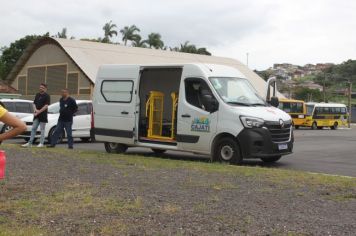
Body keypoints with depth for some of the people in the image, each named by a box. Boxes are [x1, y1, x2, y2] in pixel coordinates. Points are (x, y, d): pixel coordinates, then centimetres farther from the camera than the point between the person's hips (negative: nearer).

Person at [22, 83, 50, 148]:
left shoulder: (47, 96, -6)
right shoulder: (37, 95, 14)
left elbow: (46, 106, -13)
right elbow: (34, 103, 14)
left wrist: (39, 112, -16)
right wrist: (35, 110, -6)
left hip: (43, 115, -6)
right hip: (36, 115, 6)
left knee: (42, 129, 0)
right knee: (33, 128, 5)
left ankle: (41, 143, 5)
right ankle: (30, 143, 7)